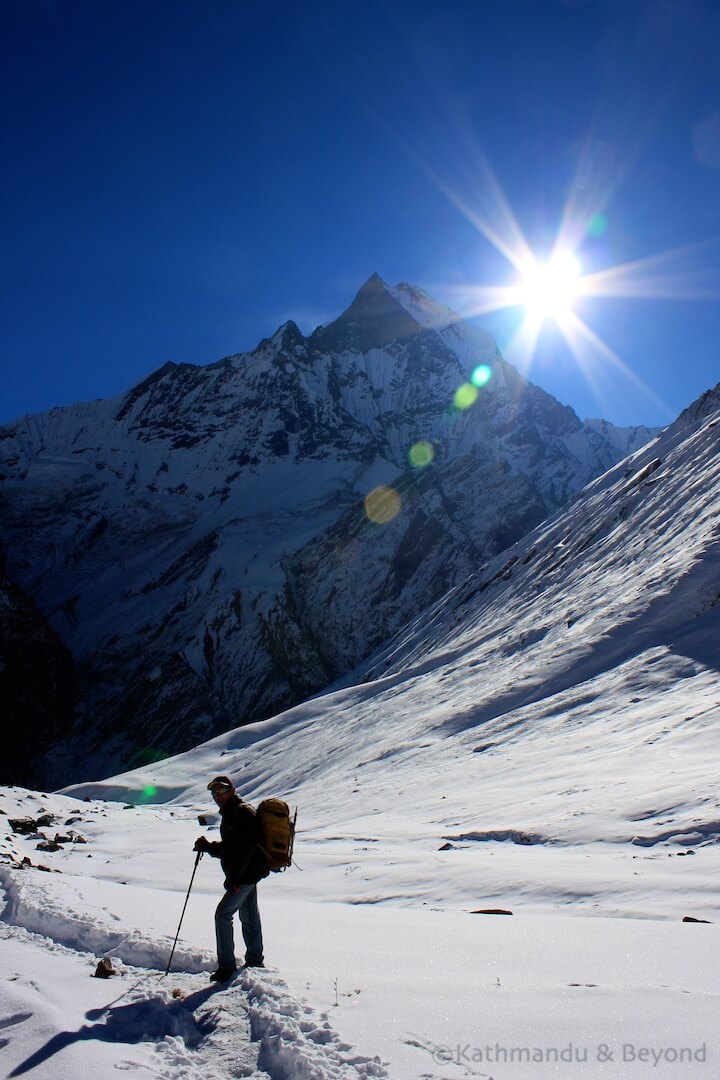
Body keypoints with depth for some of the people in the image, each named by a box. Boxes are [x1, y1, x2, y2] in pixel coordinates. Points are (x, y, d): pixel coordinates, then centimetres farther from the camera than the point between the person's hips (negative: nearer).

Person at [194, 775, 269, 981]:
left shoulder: (243, 813, -17)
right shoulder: (229, 814, 15)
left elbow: (246, 847, -25)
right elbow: (228, 848, 21)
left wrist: (234, 877, -26)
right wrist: (208, 846, 7)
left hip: (247, 874, -10)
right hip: (249, 874, 10)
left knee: (223, 914, -8)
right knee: (249, 918, 17)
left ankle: (227, 967, -2)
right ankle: (255, 962, 28)